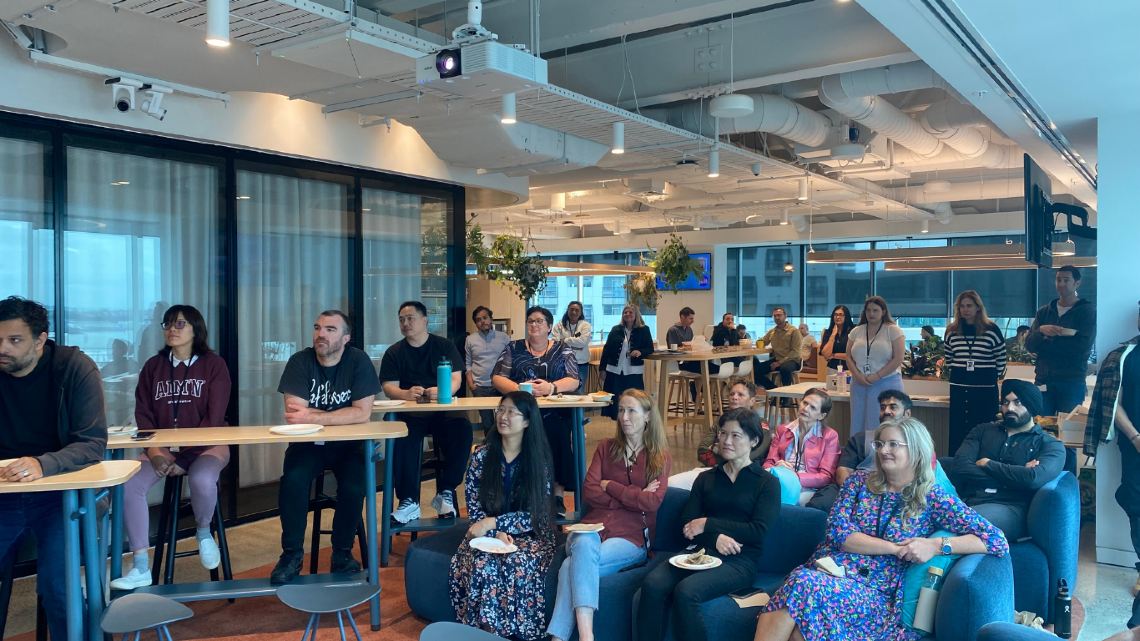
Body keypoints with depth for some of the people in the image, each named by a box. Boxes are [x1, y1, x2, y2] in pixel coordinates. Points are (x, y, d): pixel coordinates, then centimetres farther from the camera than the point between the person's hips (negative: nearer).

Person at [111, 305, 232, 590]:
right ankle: (141, 568, -14)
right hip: (162, 446, 4)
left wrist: (185, 457, -17)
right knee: (130, 484, -23)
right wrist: (154, 451, -13)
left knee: (202, 480, -35)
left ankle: (204, 533, -1)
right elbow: (143, 414, 4)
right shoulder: (153, 366, 9)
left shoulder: (213, 364, -2)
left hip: (205, 445, -3)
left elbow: (214, 418, -9)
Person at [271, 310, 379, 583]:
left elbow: (363, 413, -18)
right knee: (292, 478, -27)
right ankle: (292, 554, -8)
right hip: (308, 442, 1)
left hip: (347, 444, -1)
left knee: (354, 486, -25)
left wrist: (314, 417, -23)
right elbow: (294, 414, -16)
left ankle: (342, 553, -1)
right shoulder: (300, 361, -7)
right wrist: (343, 415, -18)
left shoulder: (358, 361, -10)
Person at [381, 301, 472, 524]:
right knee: (402, 435, -34)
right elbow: (389, 388, -1)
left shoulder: (445, 346, 9)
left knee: (462, 429, -31)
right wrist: (407, 394, -24)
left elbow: (455, 379, 0)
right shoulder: (393, 353, 10)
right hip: (408, 411, 0)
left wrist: (441, 391, -24)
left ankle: (446, 493, -18)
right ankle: (409, 501, -25)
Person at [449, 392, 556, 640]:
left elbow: (535, 514, -9)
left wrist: (492, 522, -19)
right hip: (489, 533, 1)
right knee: (482, 564, -30)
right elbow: (474, 508, -1)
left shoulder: (539, 459, -6)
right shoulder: (481, 455, -2)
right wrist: (496, 533, -18)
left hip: (529, 535, -1)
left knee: (517, 564, -32)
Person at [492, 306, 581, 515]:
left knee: (556, 434, -32)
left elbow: (573, 381, 0)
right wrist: (520, 388, -17)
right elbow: (497, 378, 3)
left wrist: (550, 387, -20)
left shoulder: (562, 350, 12)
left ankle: (558, 495, -18)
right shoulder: (513, 348, 13)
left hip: (554, 415, 0)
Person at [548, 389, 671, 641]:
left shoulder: (660, 457, 8)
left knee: (573, 566, -30)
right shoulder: (606, 448, 15)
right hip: (593, 527, 2)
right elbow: (589, 491, 2)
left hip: (632, 537, -2)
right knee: (583, 545, -35)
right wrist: (632, 497, -5)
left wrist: (609, 486, -3)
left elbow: (652, 502, -7)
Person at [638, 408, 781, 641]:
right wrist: (715, 538, -11)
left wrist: (708, 524, -6)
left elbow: (759, 531, -4)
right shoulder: (706, 479, 20)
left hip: (738, 561, -4)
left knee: (686, 592, -33)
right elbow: (687, 524, 10)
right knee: (652, 585, -28)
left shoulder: (767, 483, 9)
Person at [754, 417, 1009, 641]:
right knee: (803, 580, -37)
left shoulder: (933, 498, 5)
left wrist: (937, 545, -15)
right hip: (828, 569, 3)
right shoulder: (859, 481, 13)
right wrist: (895, 548, -10)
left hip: (876, 594, -2)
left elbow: (998, 541, -1)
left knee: (806, 585, -36)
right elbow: (837, 532, 0)